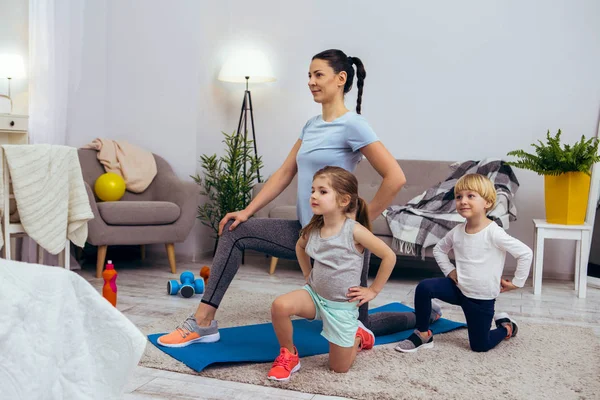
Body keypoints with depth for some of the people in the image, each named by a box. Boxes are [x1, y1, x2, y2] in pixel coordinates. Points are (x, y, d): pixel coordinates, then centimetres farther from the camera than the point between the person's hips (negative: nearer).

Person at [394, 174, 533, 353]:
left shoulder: (494, 233, -22)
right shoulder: (457, 231, -5)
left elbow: (526, 253, -19)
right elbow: (439, 249, 14)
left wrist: (516, 283, -13)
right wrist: (449, 271, 1)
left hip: (481, 298, -4)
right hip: (458, 288, 4)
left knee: (479, 346, 5)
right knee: (424, 287, -20)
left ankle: (506, 327, 35)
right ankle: (423, 335, -2)